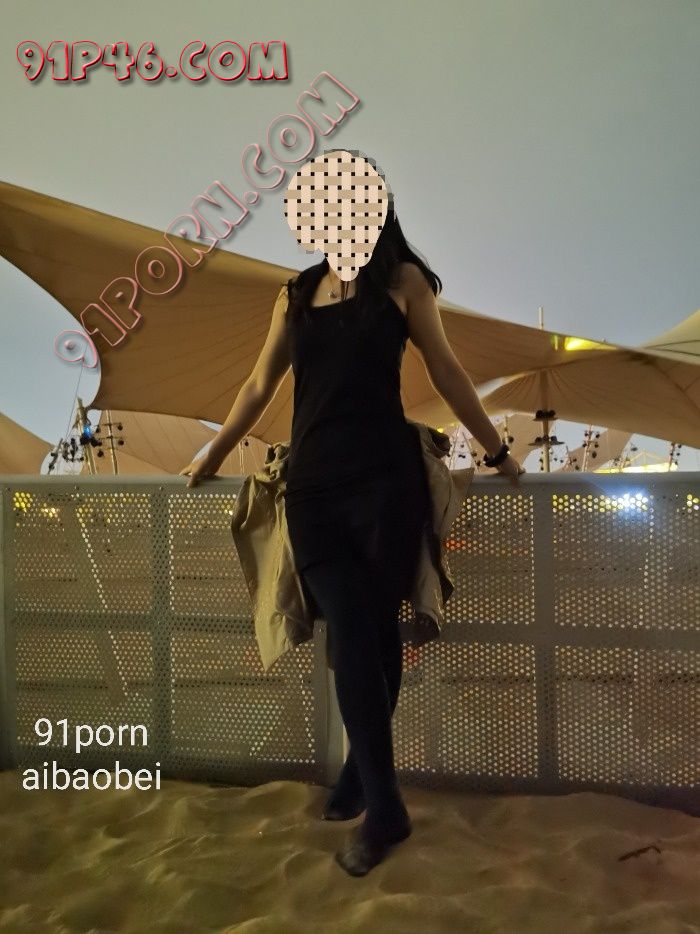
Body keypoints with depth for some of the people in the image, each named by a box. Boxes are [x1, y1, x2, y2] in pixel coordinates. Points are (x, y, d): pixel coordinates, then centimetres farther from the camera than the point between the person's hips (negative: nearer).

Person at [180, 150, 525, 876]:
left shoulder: (403, 281, 6)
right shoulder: (297, 293, 16)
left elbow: (446, 372, 8)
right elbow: (259, 385, 20)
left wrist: (497, 452, 9)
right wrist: (212, 457, 24)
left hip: (384, 478, -2)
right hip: (314, 483, 3)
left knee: (376, 635, 4)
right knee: (351, 638, -2)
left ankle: (361, 777, 27)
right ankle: (383, 808, 11)